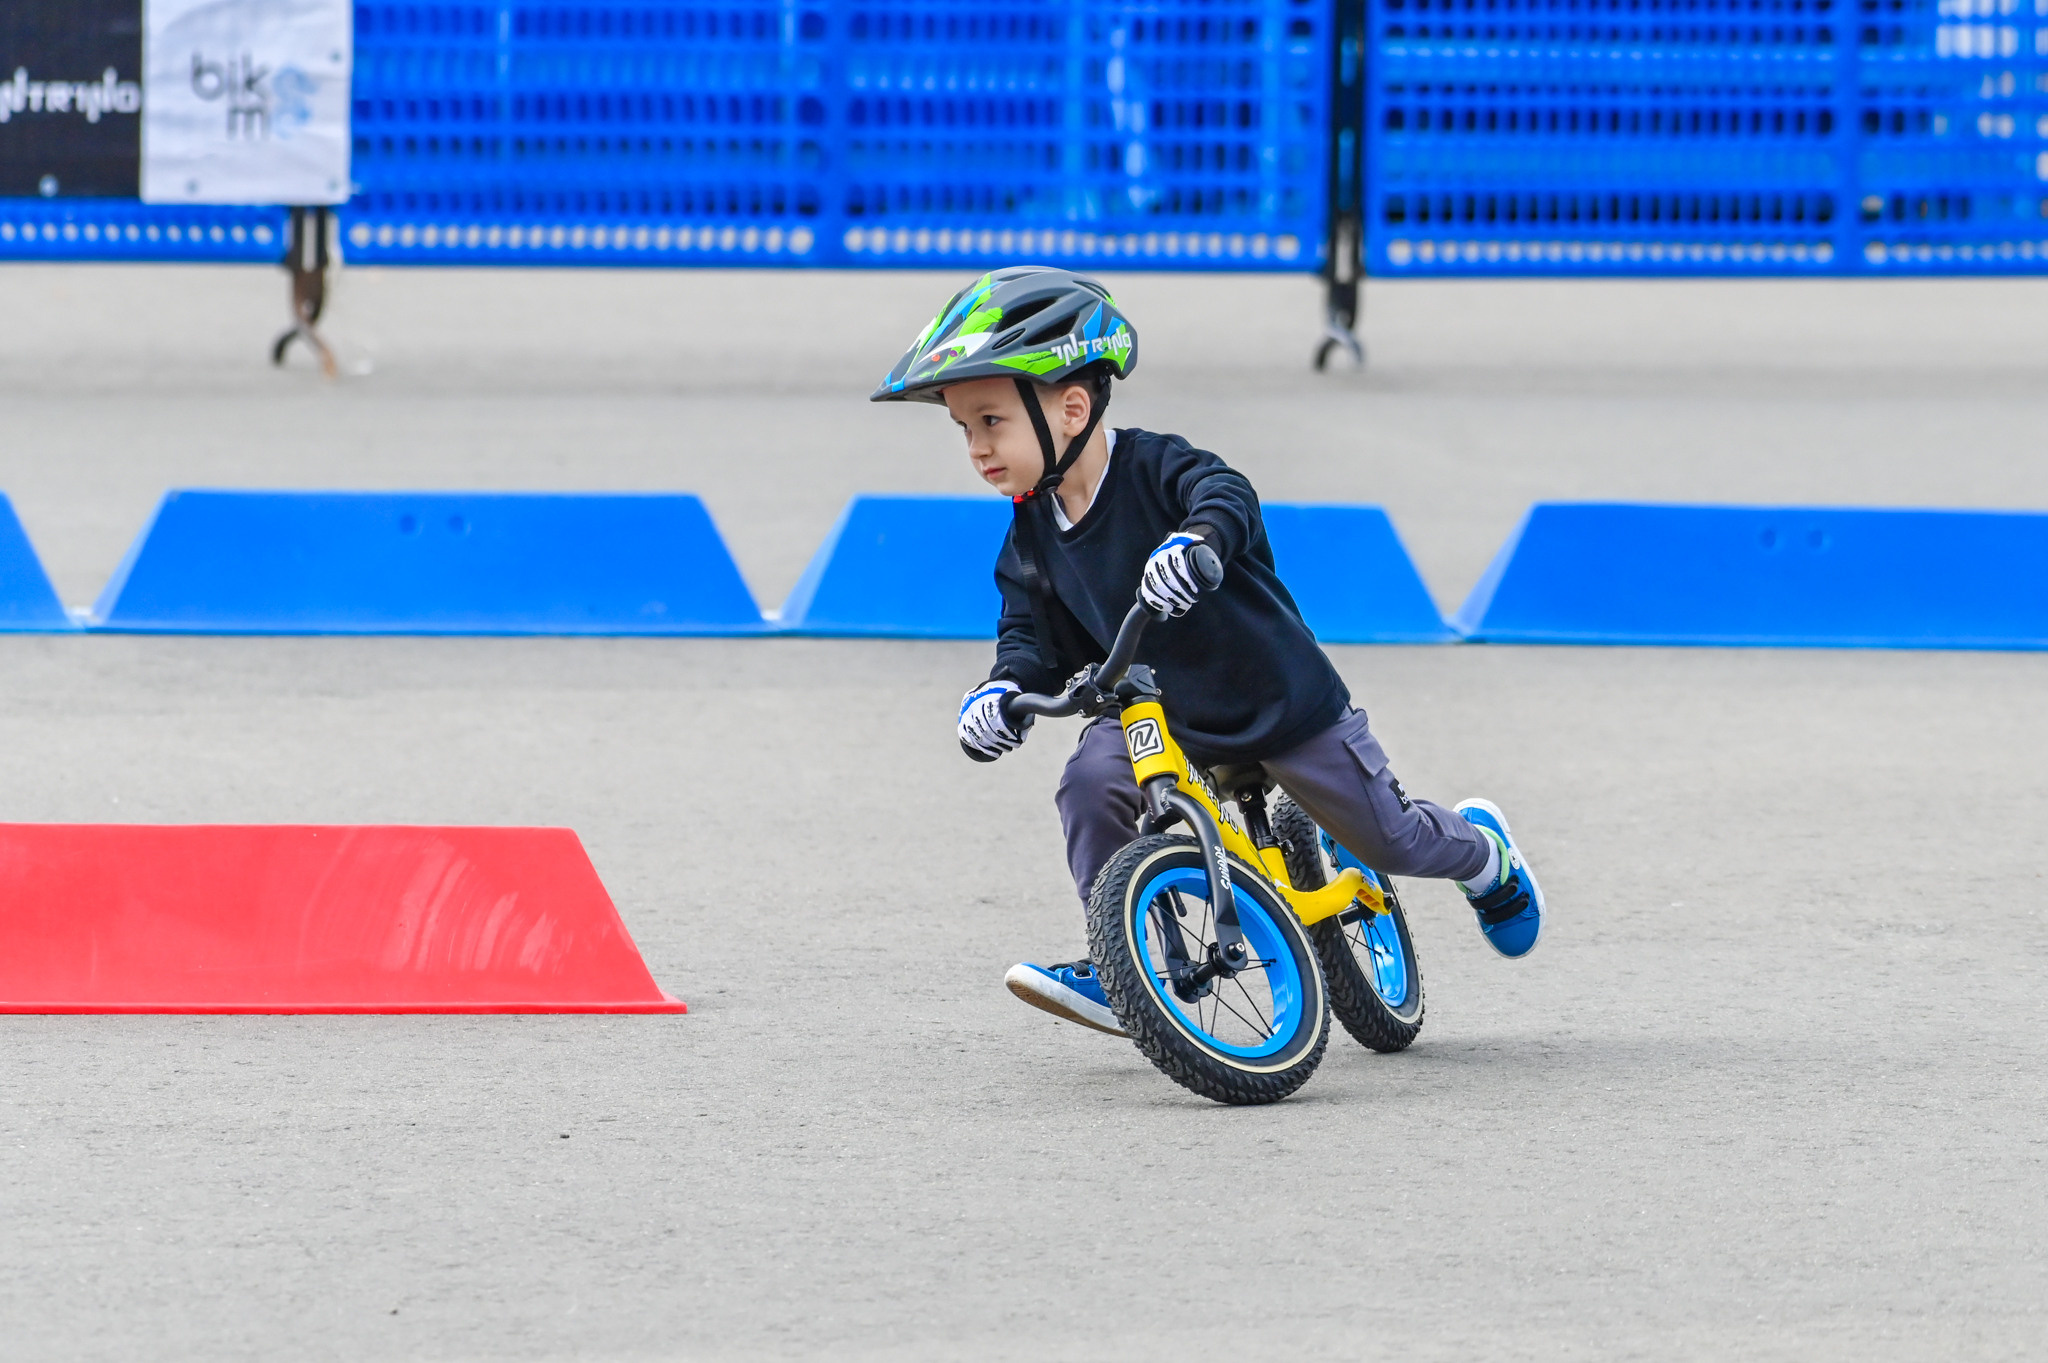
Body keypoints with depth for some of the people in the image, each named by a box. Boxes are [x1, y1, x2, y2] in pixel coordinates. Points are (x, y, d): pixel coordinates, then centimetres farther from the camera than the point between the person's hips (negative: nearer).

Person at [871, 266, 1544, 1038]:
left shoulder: (1154, 469, -24)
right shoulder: (1032, 534, -5)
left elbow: (1226, 497, -43)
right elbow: (1034, 634, 0)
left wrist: (1195, 539, -66)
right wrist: (1004, 689, -22)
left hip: (1282, 701, -5)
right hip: (1158, 710, 5)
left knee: (1391, 841, 7)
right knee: (1092, 781, -25)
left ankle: (1484, 851, 42)